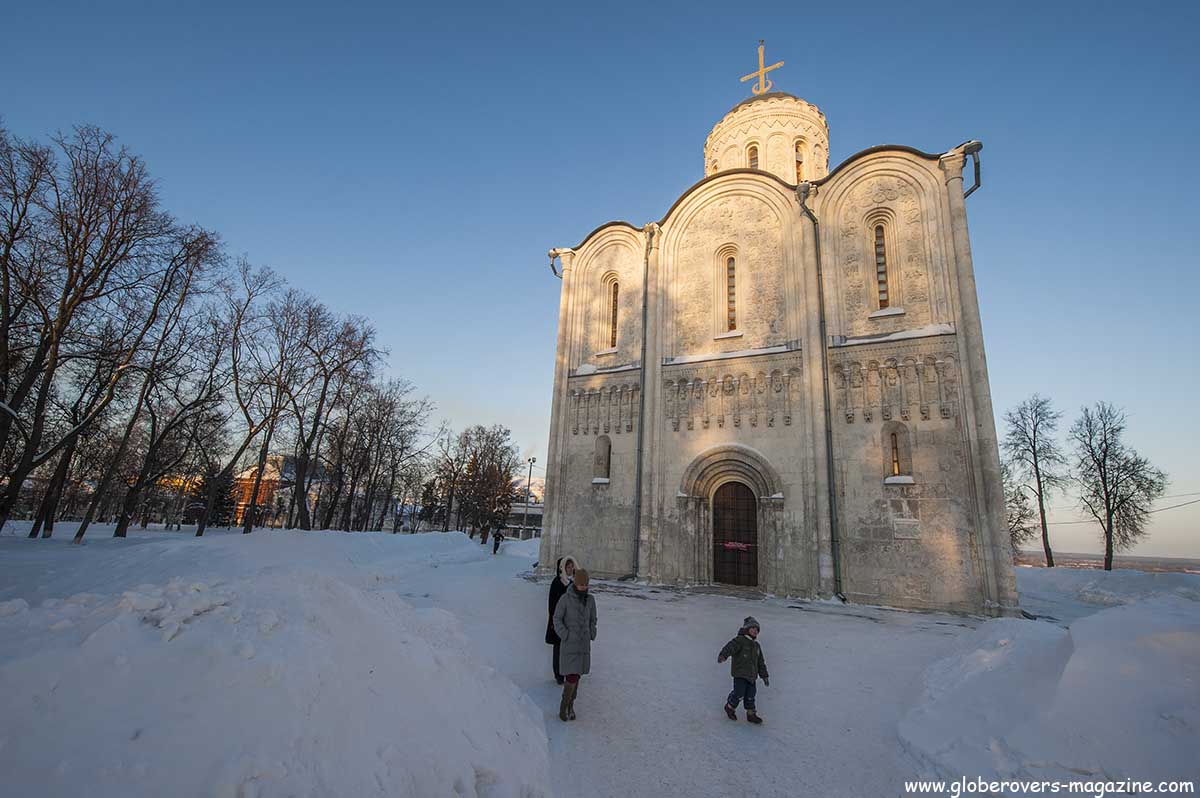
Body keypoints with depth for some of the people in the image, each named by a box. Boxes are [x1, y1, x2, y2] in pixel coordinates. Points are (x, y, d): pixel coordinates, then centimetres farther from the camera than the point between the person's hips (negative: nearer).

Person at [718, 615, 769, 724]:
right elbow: (730, 647, -30)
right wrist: (723, 655, -49)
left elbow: (761, 662, 25)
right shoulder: (739, 641, -10)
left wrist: (764, 676, 24)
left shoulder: (756, 645, 16)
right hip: (740, 674, -7)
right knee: (739, 694, -7)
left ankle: (751, 714, 27)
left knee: (750, 696, 10)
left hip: (752, 676, 7)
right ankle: (730, 707, 18)